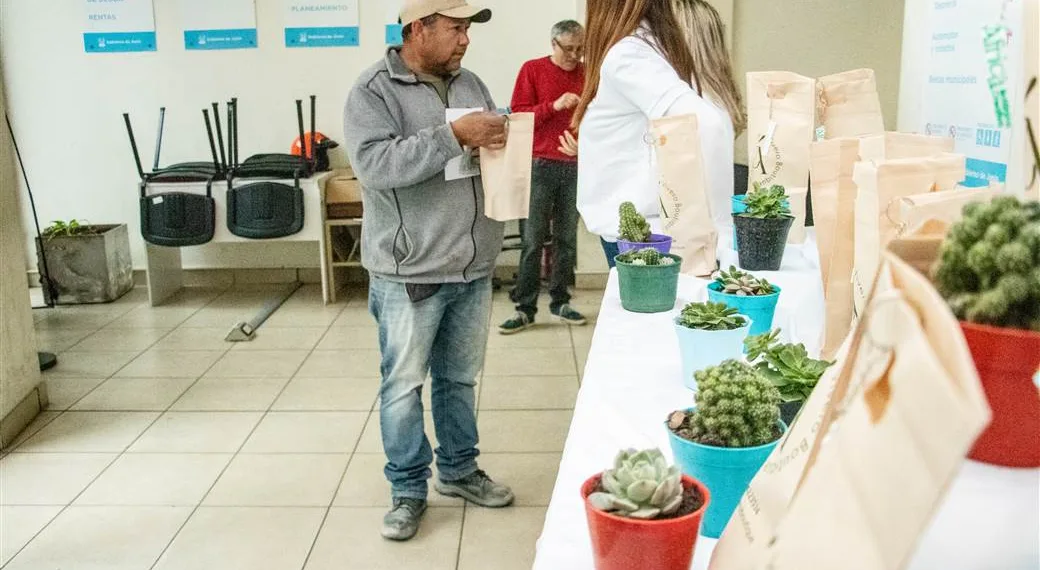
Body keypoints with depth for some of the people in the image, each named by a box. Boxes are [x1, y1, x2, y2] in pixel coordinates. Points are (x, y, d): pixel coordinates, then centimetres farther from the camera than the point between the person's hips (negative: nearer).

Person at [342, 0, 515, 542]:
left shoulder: (470, 83, 10)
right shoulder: (374, 90, -10)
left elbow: (496, 144, 19)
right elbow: (375, 163, -24)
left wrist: (503, 142, -6)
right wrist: (455, 136, -27)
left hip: (472, 267, 6)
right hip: (409, 272, -5)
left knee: (459, 379, 17)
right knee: (403, 385, 5)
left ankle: (458, 470, 34)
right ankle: (408, 489, 20)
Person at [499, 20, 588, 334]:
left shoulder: (587, 74, 11)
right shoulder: (533, 70, 2)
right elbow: (518, 115, -4)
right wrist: (554, 106, -15)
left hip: (575, 166, 3)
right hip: (540, 166, -3)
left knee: (567, 239, 6)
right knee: (533, 240, -3)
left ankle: (560, 302, 15)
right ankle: (525, 308, 2)